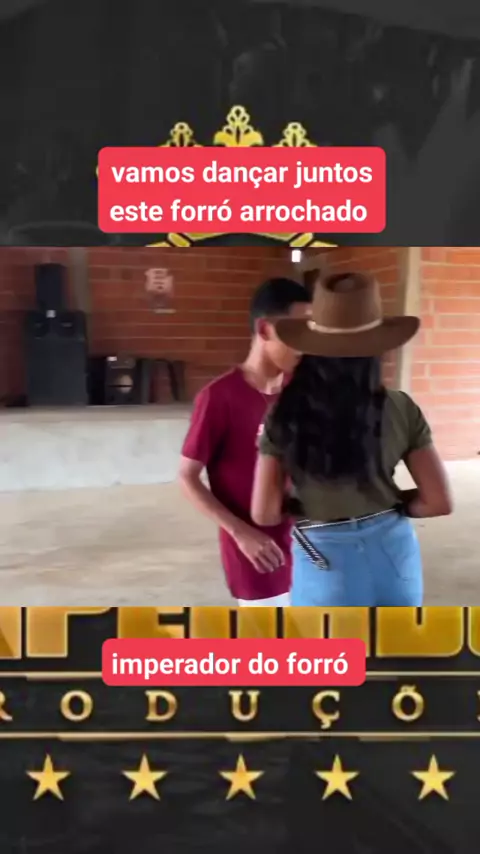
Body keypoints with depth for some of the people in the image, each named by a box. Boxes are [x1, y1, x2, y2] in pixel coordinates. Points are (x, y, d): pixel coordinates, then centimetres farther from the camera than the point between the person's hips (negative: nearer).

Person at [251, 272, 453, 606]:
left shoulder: (286, 415, -12)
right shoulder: (400, 410, -8)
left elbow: (264, 513, -11)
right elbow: (439, 501, -5)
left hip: (326, 563, -2)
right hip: (393, 555, 2)